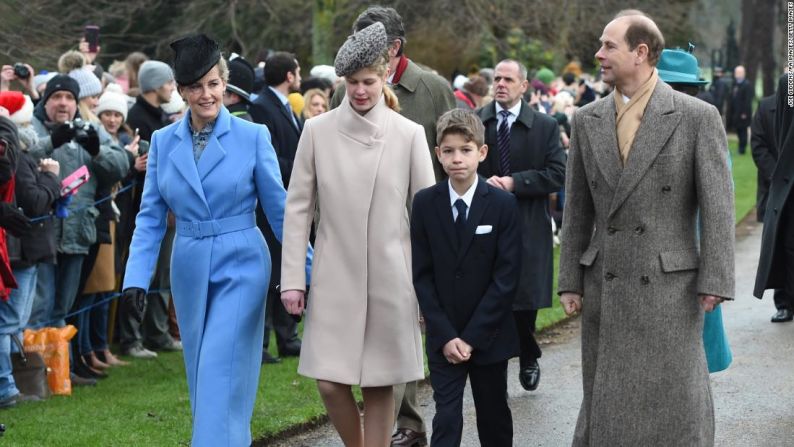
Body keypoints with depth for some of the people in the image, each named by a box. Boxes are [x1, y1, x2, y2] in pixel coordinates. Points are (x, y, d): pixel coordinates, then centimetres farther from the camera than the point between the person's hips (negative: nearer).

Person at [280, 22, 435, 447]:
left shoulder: (409, 134, -1)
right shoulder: (318, 130, 0)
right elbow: (298, 207, 3)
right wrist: (292, 278, -1)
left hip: (390, 278, 0)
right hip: (335, 276, 1)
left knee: (379, 387, 4)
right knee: (330, 383, -2)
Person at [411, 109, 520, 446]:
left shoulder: (503, 204, -7)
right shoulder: (425, 203, -3)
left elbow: (506, 277, -9)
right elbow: (421, 275, -1)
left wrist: (472, 337, -13)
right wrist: (445, 336, -9)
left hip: (489, 337, 0)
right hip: (442, 338, 0)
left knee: (494, 418, 12)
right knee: (446, 420, -3)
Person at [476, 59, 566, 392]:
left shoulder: (545, 126, 2)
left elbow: (557, 174, -5)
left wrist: (514, 182, -14)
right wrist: (483, 184, -14)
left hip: (528, 229, -1)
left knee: (526, 299, 4)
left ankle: (528, 358, 30)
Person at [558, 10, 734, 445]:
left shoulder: (697, 117, -4)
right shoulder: (587, 120, 8)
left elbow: (717, 206, -6)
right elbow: (576, 209, 11)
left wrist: (714, 281, -10)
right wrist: (570, 280, 8)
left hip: (670, 285, -4)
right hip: (605, 286, 4)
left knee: (676, 407, 0)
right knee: (605, 401, 8)